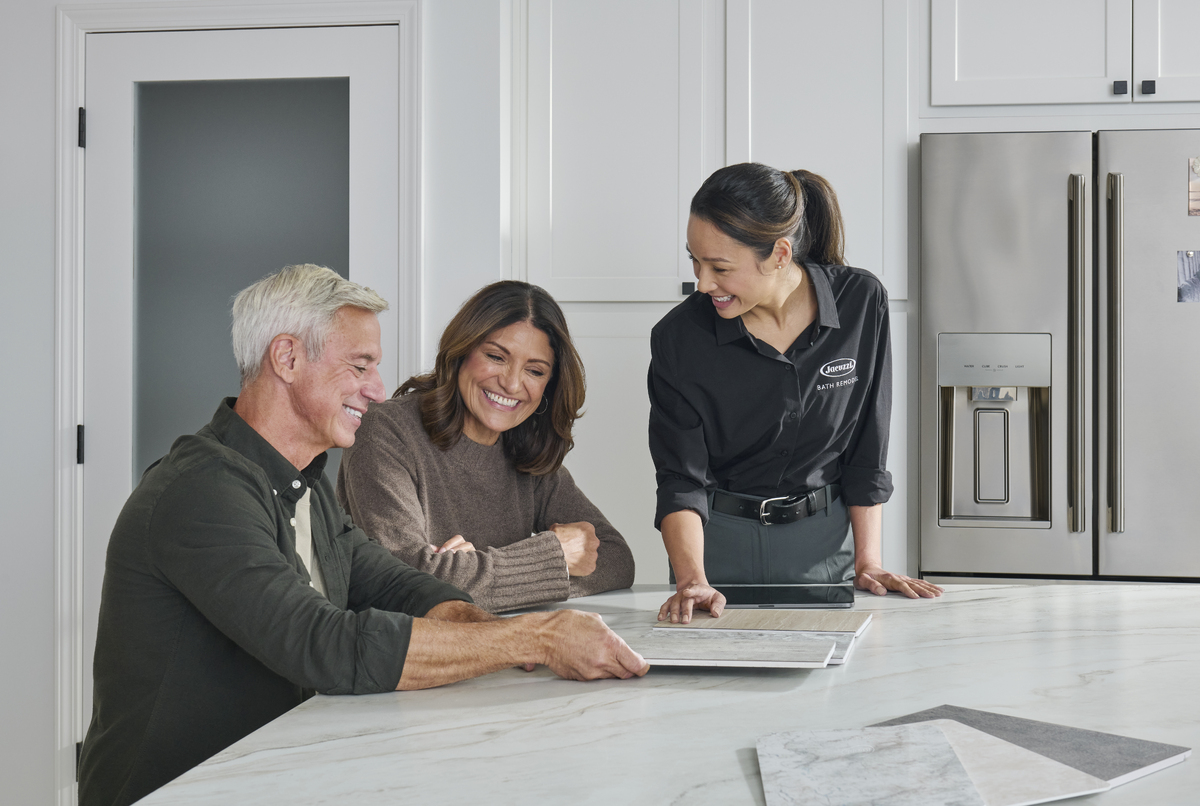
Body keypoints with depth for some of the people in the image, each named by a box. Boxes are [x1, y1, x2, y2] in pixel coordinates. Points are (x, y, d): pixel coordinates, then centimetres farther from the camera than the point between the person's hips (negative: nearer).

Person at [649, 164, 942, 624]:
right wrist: (692, 582, -28)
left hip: (826, 542, 1)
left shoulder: (861, 302, -9)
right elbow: (680, 480, -13)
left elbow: (866, 453, -1)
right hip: (720, 542, -1)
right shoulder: (679, 337, -12)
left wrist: (867, 564, -5)